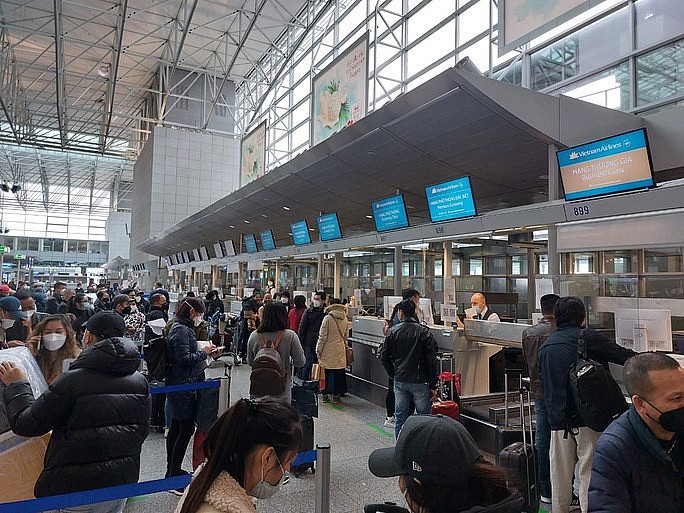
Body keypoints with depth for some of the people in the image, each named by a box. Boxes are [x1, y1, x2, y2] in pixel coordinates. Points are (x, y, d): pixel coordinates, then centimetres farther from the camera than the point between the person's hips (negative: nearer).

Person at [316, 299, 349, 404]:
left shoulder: (328, 318, -10)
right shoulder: (345, 319, 3)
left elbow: (322, 336, -9)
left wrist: (318, 350, -1)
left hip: (327, 351, -3)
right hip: (340, 351, 3)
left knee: (325, 373, 7)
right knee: (338, 373, 8)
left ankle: (324, 395, 14)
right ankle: (336, 396, 12)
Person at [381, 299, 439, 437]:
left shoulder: (393, 331, 0)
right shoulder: (424, 332, -7)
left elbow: (383, 356, 3)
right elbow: (432, 361, -8)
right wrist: (433, 385, -3)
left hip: (400, 381, 3)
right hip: (420, 381, -2)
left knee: (400, 418, 12)